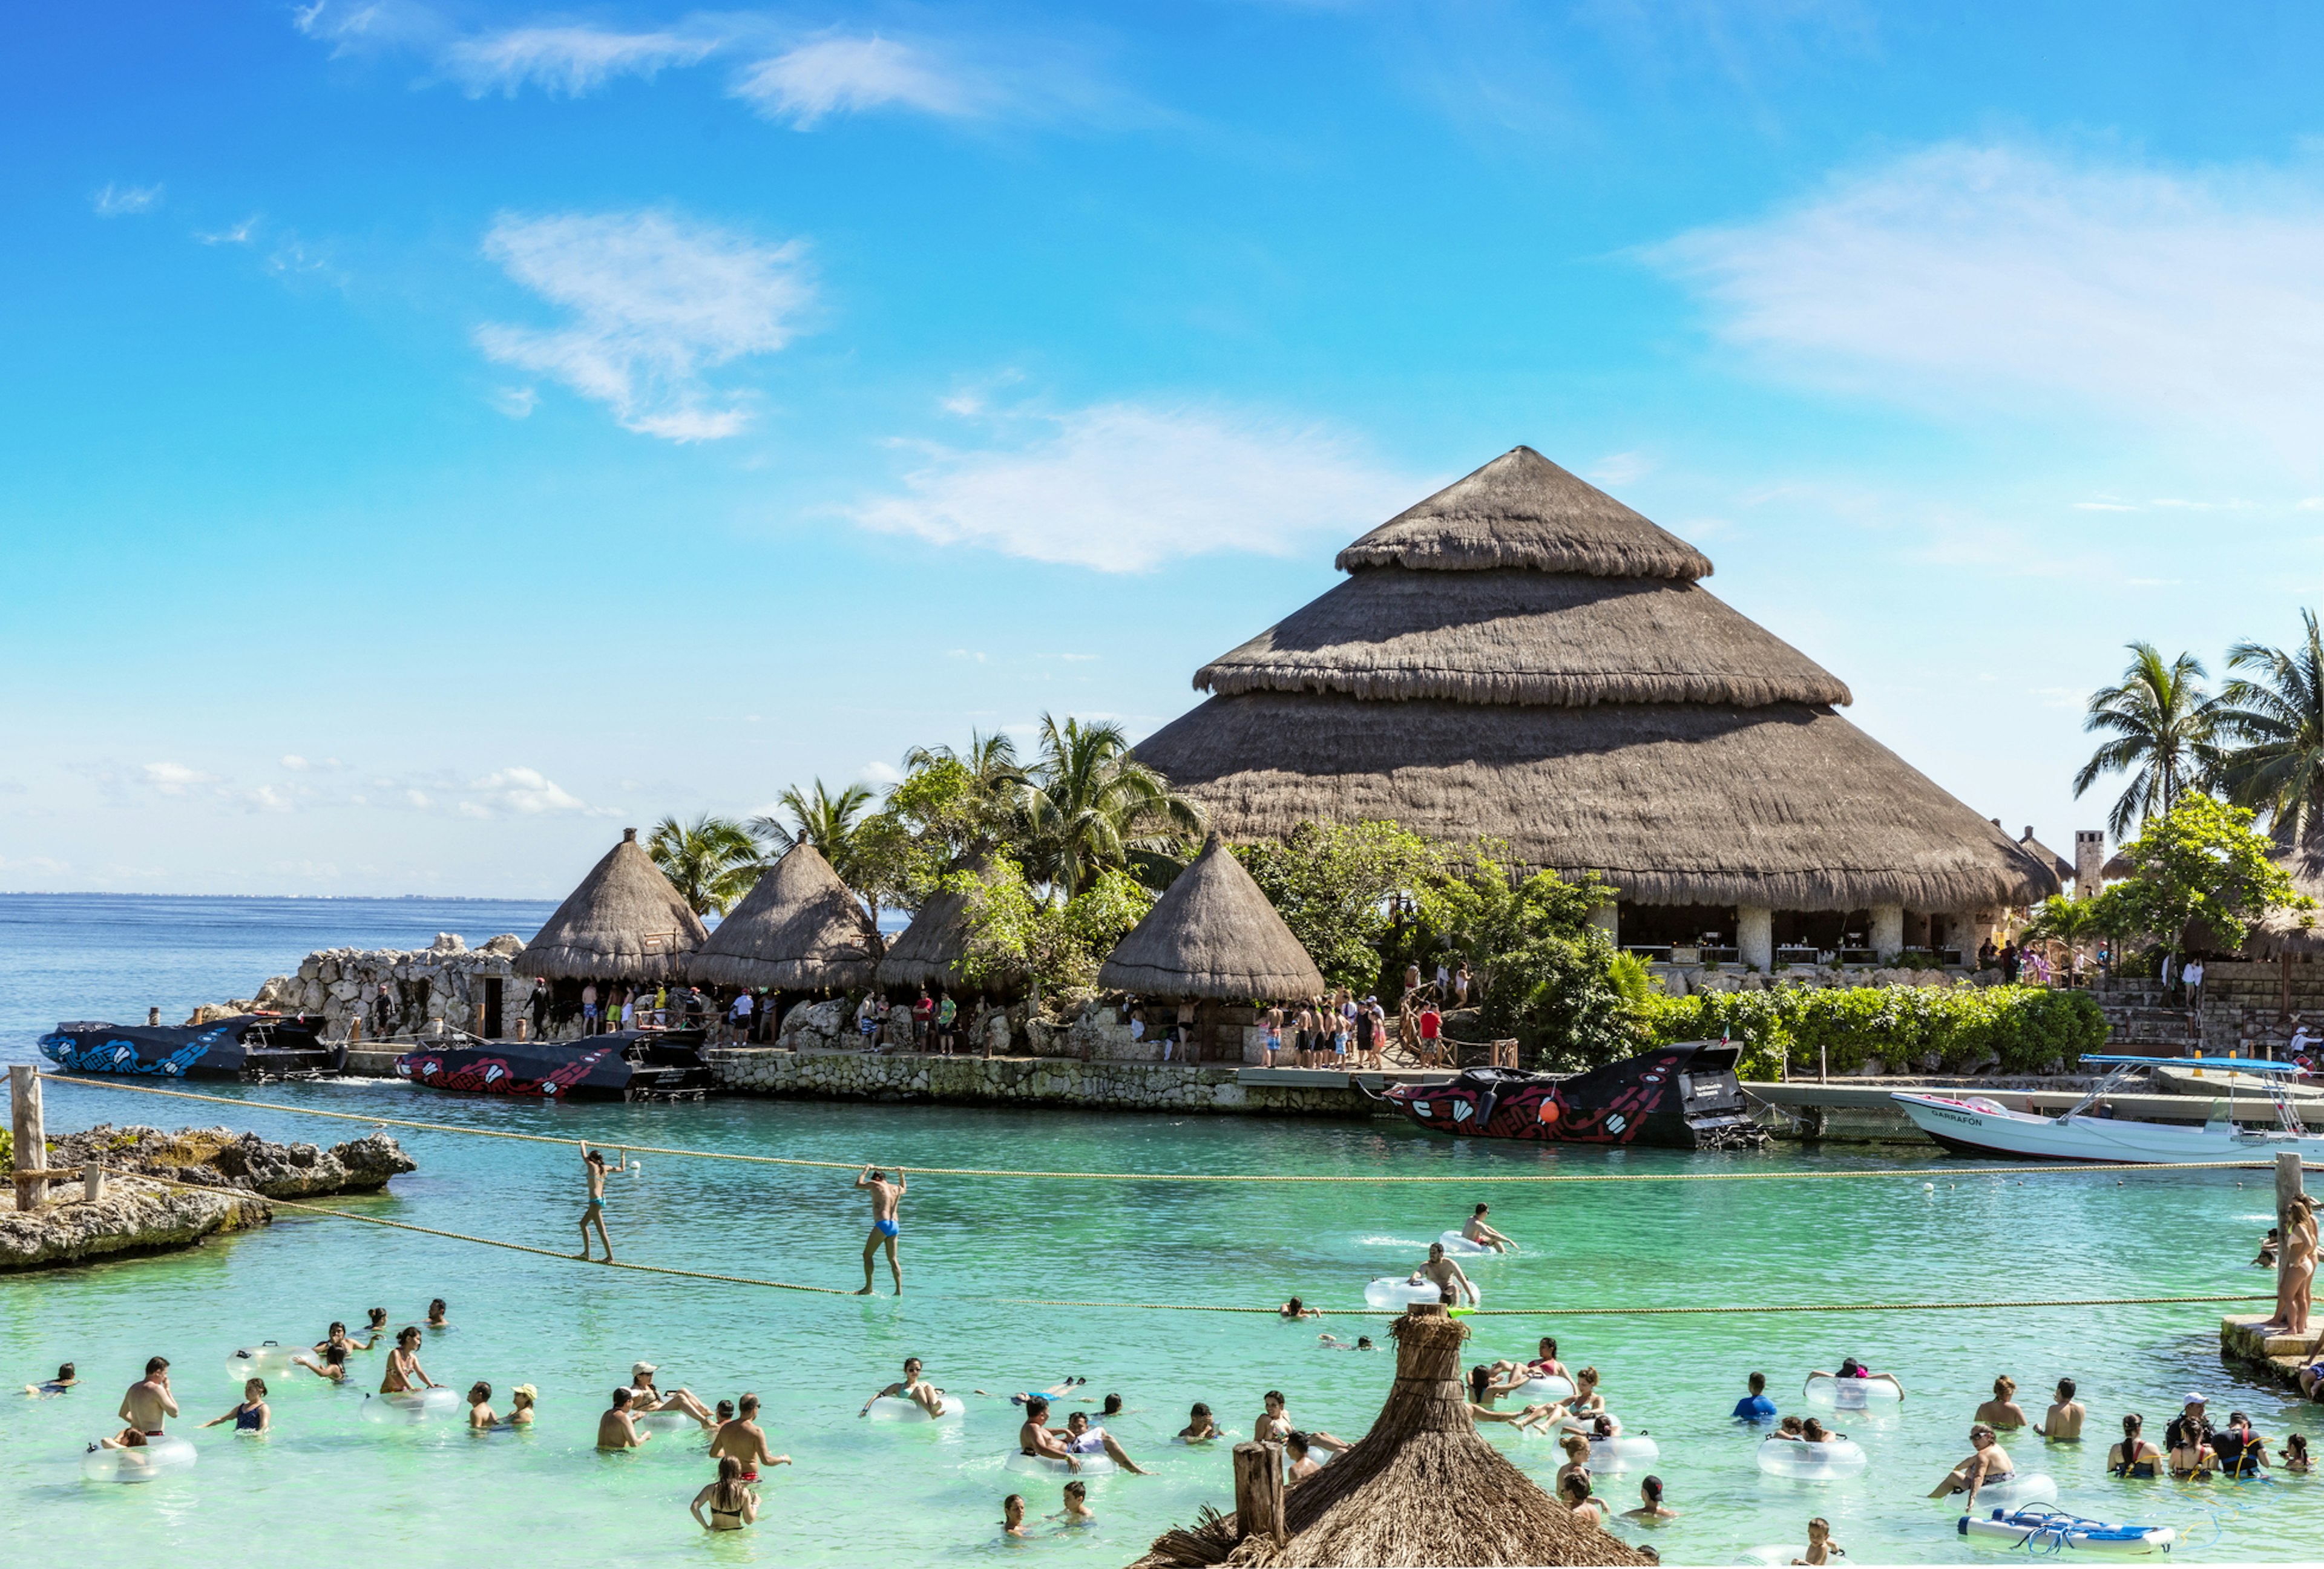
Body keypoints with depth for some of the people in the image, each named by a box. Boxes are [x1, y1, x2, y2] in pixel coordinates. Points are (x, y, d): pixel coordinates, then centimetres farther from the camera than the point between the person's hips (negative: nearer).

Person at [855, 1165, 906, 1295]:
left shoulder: (876, 1185, 1)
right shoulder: (896, 1188, 17)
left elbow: (858, 1184, 18)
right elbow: (903, 1189, 44)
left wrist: (866, 1170, 30)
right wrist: (901, 1175, 42)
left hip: (882, 1224, -6)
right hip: (894, 1225, 6)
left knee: (867, 1255, 2)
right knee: (893, 1259, 8)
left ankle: (868, 1288, -2)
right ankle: (899, 1290, 0)